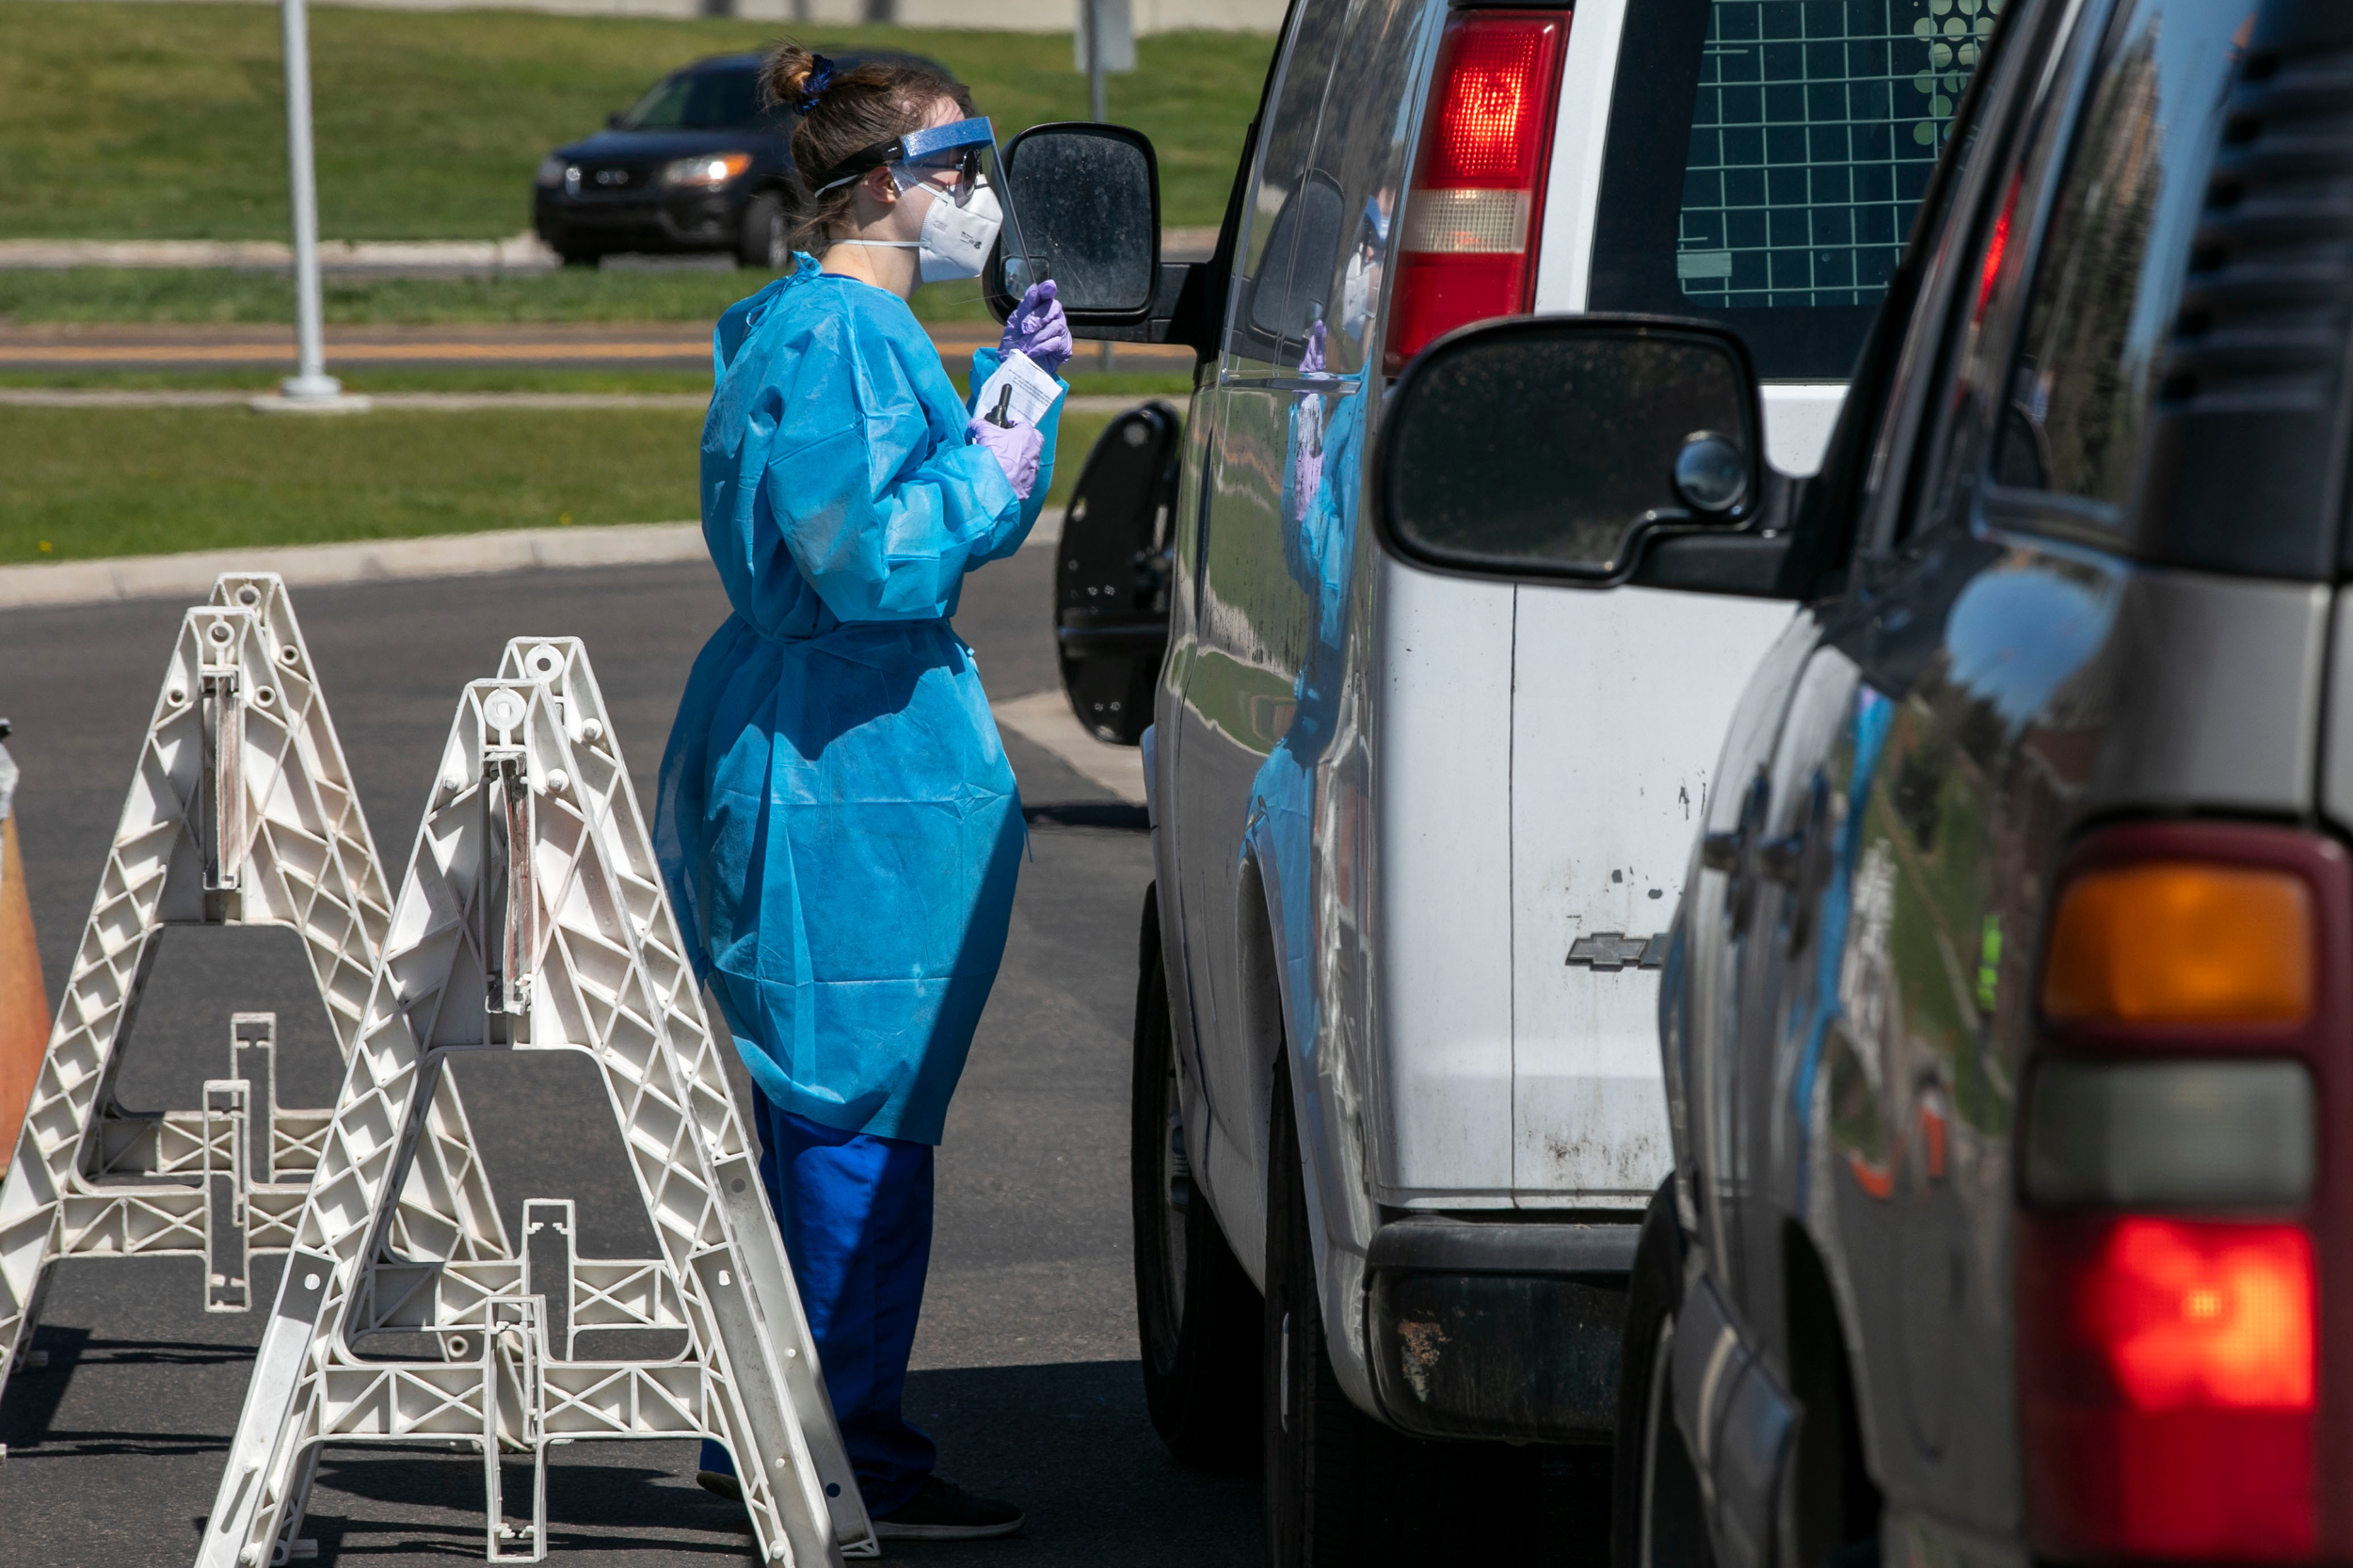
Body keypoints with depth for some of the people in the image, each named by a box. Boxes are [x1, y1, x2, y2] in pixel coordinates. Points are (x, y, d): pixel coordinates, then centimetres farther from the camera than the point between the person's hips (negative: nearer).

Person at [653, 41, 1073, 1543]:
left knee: (803, 1112, 16)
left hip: (804, 757, 11)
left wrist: (1020, 383, 12)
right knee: (860, 1123, -6)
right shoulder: (839, 334, -15)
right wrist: (992, 469, -13)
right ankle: (855, 1462, -2)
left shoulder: (856, 325, 17)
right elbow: (864, 555, -22)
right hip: (863, 763, -11)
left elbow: (973, 521, 23)